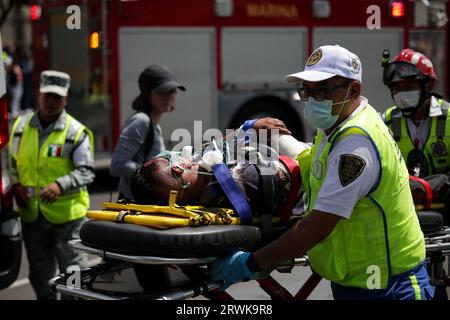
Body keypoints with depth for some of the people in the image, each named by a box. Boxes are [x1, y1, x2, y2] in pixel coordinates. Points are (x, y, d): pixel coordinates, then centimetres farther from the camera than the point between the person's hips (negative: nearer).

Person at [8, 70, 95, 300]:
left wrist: (60, 185, -26)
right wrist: (16, 184, -1)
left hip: (67, 212, -4)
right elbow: (11, 161, 17)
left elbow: (86, 171, -11)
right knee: (39, 272, 16)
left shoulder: (76, 132, -8)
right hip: (31, 212, 4)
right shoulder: (21, 126, 6)